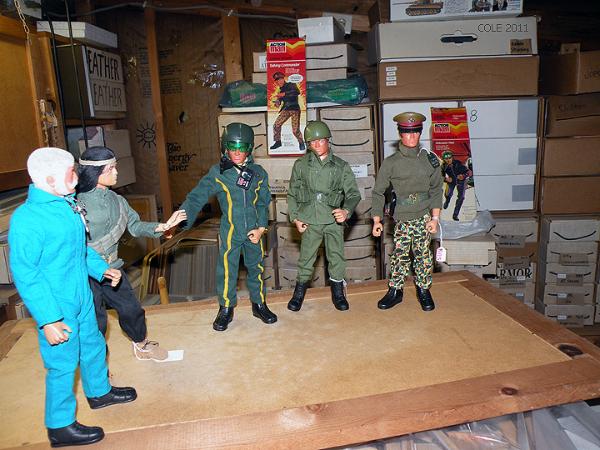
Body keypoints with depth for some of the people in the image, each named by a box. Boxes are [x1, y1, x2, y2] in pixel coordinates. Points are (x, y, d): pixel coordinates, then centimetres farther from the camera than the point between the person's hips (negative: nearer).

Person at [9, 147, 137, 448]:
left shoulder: (68, 204, 2)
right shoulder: (27, 219, -24)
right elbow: (25, 275, -23)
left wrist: (101, 268, 7)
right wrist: (48, 320, -23)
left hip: (82, 299, 8)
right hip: (57, 309, -8)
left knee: (93, 347, 24)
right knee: (63, 364, 6)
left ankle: (99, 392, 49)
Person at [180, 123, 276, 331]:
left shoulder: (258, 173, -1)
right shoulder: (218, 173, -10)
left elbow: (263, 203, 6)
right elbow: (196, 198, -17)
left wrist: (261, 227, -4)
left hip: (254, 232, 3)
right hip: (230, 232, -2)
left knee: (256, 268, 15)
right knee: (227, 271, 5)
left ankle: (259, 304, 35)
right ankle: (225, 309, 26)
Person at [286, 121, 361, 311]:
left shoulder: (341, 166, 4)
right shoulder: (301, 165, 5)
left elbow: (353, 193, 5)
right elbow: (292, 194, 10)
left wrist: (346, 211, -13)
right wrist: (295, 218, 3)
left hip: (333, 220, 0)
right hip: (309, 221, 0)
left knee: (337, 257, 3)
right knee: (306, 257, 6)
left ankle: (338, 292, 22)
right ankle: (299, 292, 24)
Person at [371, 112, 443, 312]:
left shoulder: (430, 159, 5)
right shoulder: (390, 163, 0)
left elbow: (436, 190, 8)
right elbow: (378, 192, 3)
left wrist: (435, 217, 0)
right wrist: (377, 220, -3)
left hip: (424, 216, 1)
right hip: (401, 218, -1)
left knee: (423, 254, 7)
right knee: (400, 255, 3)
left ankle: (423, 290, 22)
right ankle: (395, 290, 17)